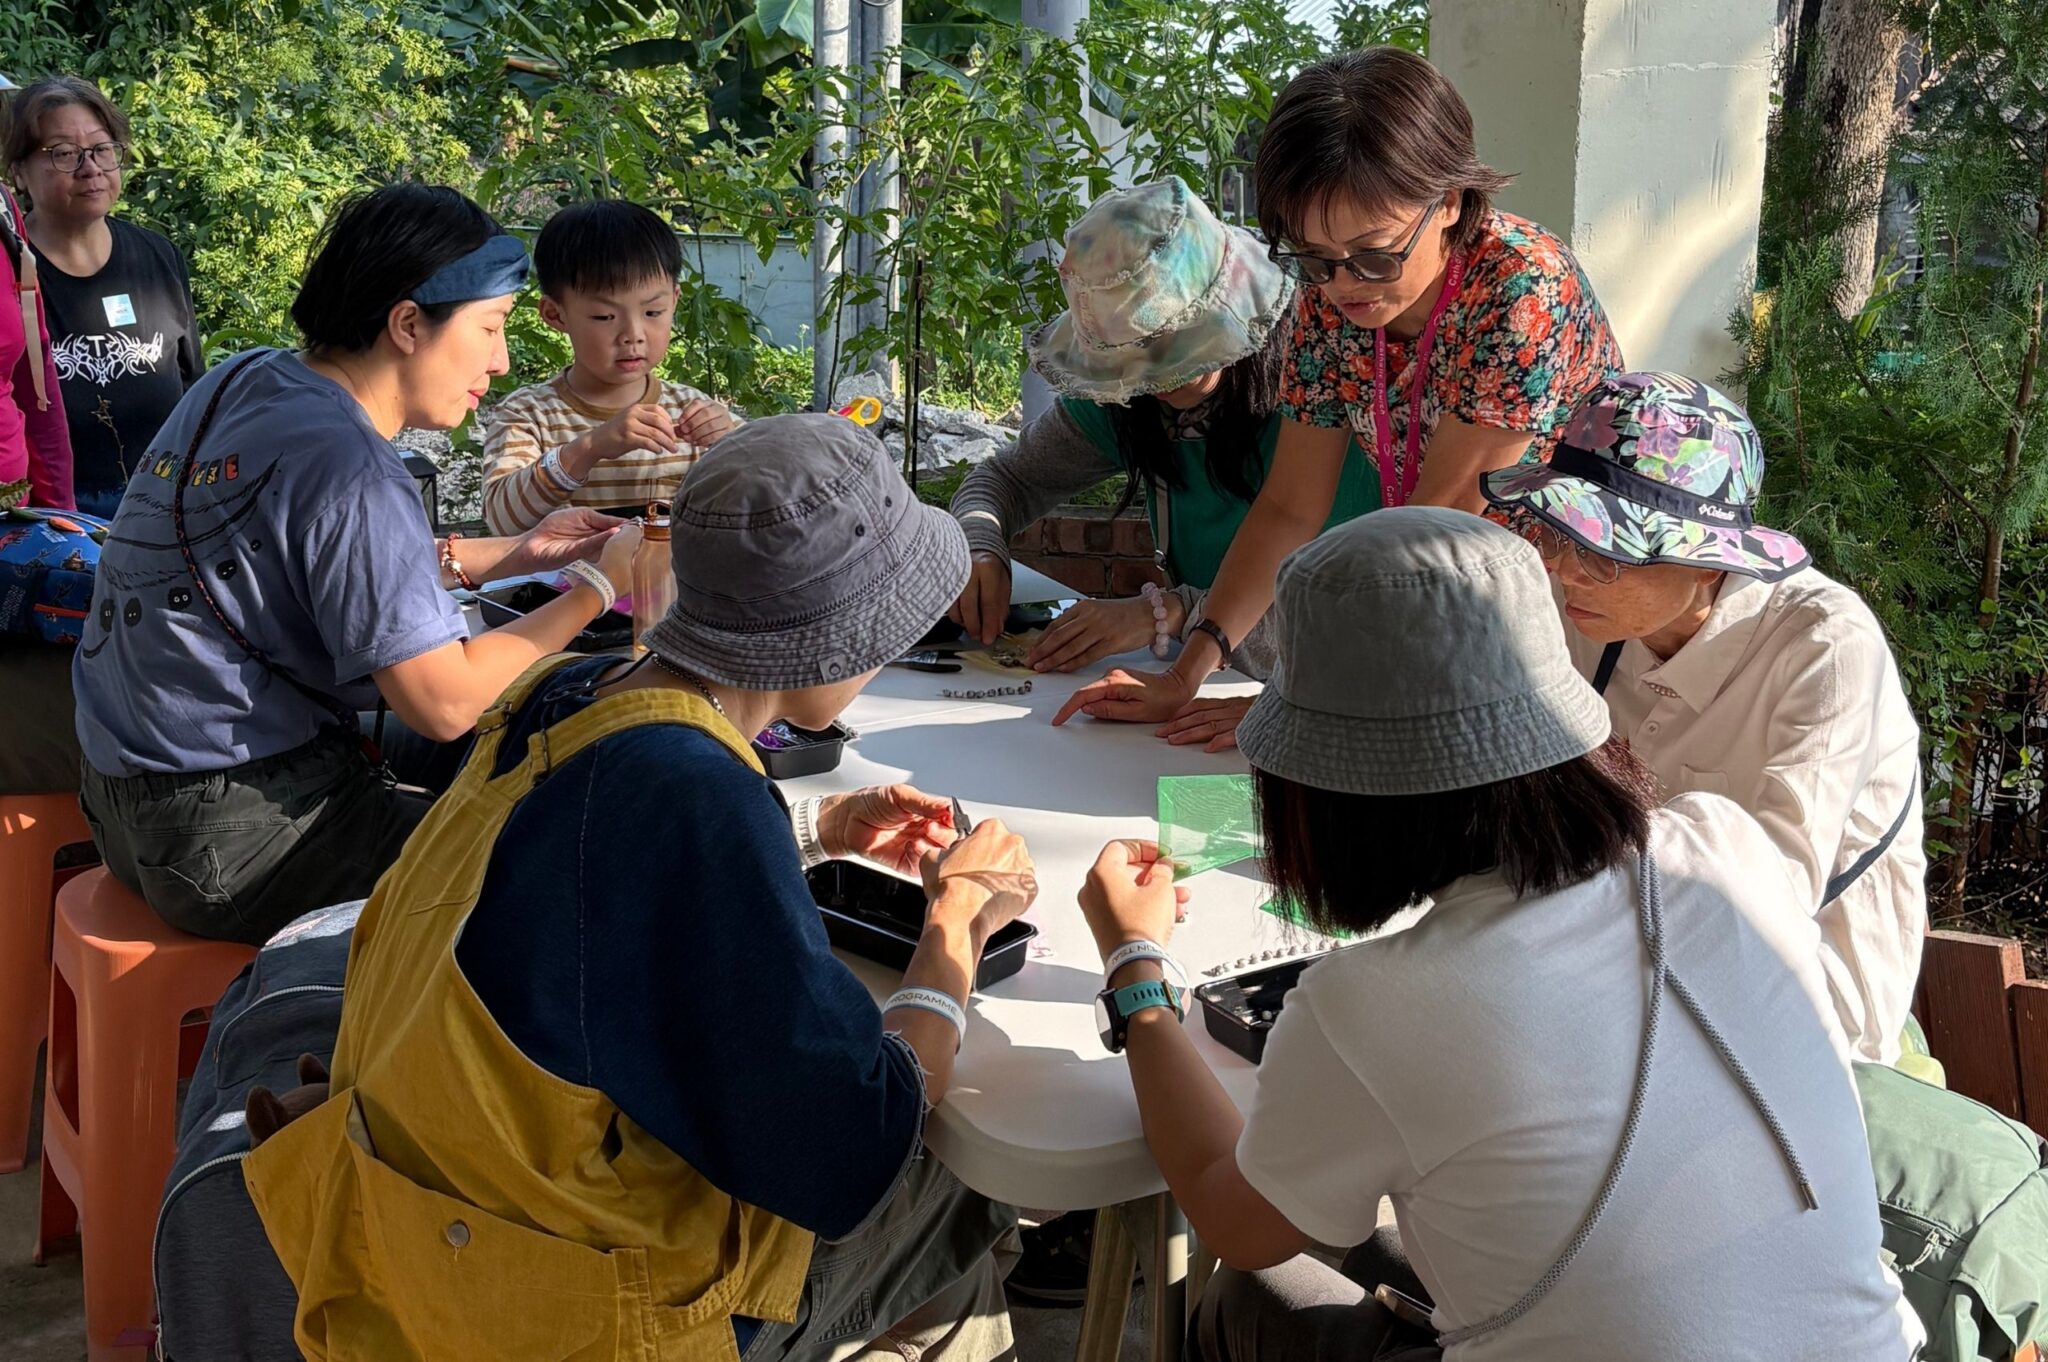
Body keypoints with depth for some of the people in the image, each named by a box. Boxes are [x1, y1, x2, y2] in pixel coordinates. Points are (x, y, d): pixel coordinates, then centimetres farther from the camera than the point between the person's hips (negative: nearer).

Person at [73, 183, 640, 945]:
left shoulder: (245, 381, 4)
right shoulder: (348, 469, -23)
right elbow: (443, 703, -21)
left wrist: (509, 555, 12)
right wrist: (597, 588, -10)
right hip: (233, 839, -10)